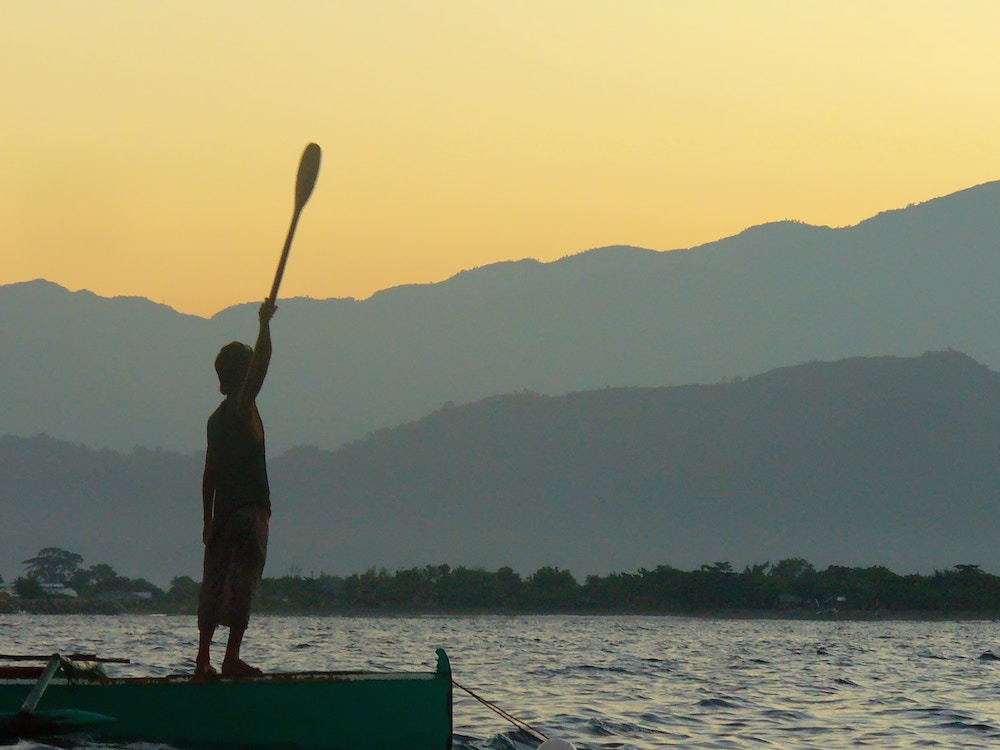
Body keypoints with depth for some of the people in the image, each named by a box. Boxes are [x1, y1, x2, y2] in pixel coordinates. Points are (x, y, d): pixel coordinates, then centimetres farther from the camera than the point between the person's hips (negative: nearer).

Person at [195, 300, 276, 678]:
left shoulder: (217, 418, 15)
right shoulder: (242, 408, -6)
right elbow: (262, 363, -19)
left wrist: (209, 519, 19)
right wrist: (265, 324, -13)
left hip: (223, 514, 7)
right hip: (249, 511, -7)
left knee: (214, 585, 7)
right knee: (242, 584, -8)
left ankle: (203, 658, 7)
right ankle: (232, 658, -11)